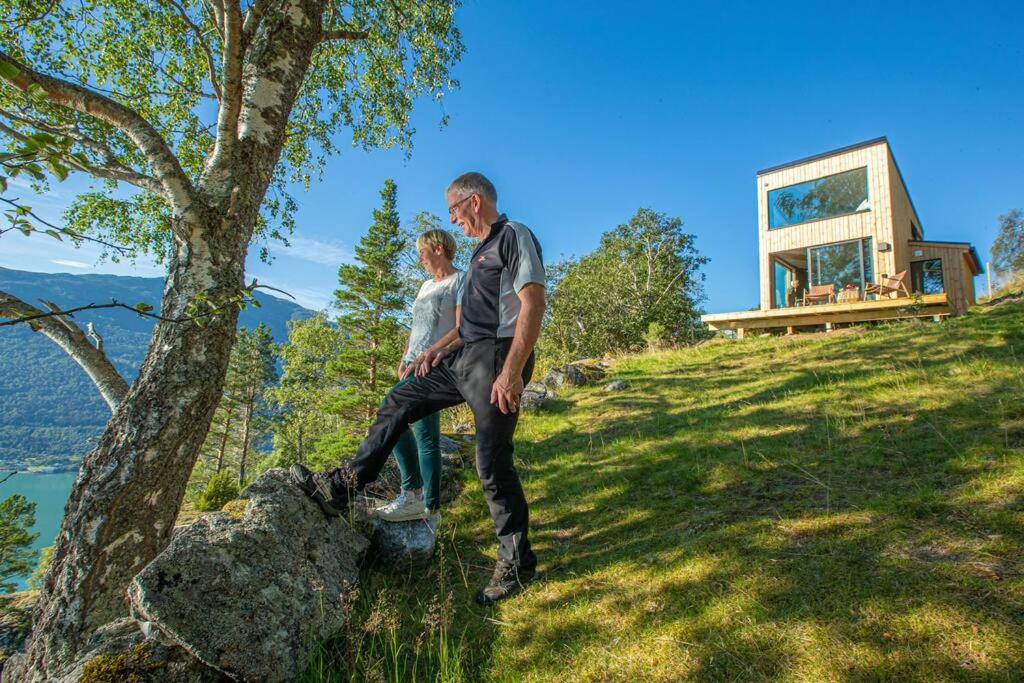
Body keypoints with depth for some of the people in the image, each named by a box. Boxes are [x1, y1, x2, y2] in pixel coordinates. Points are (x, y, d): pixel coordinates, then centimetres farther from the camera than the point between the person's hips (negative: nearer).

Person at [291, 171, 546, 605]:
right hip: (465, 358, 10)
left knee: (493, 463, -6)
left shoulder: (514, 235, -7)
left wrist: (511, 371, -26)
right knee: (398, 405, 13)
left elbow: (533, 303, -19)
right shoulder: (482, 250, 22)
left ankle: (517, 564, 10)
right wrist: (440, 346, 15)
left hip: (496, 358, -10)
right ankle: (340, 489, 23)